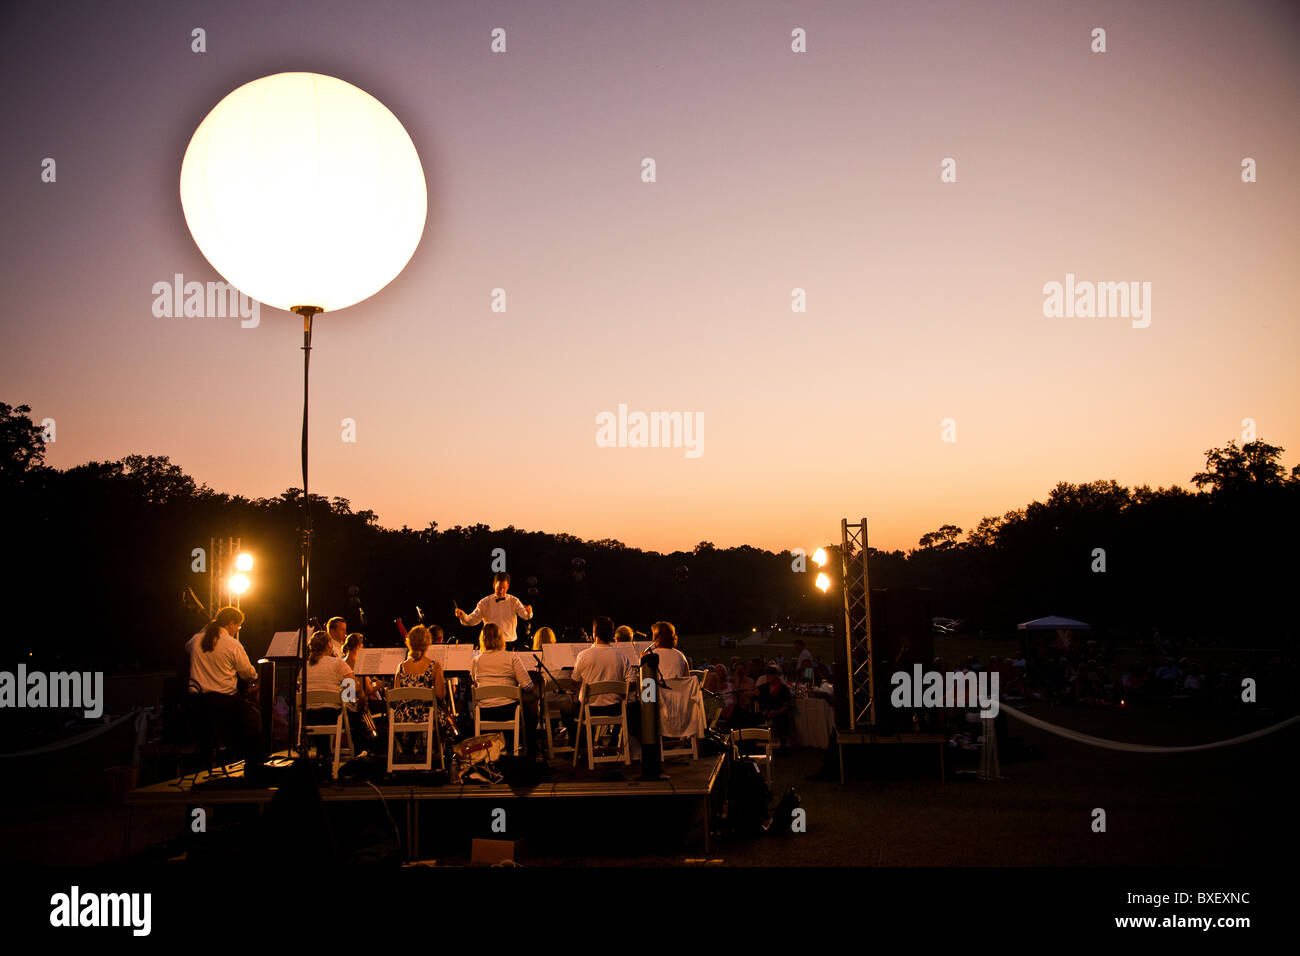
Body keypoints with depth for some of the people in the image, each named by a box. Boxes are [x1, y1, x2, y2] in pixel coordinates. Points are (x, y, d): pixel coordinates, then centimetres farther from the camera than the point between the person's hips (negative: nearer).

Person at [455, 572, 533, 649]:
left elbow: (525, 615, -9)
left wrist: (528, 612, -33)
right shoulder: (484, 602, 5)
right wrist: (463, 616, -20)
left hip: (509, 643, 0)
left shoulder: (514, 601, 5)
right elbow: (471, 620, 1)